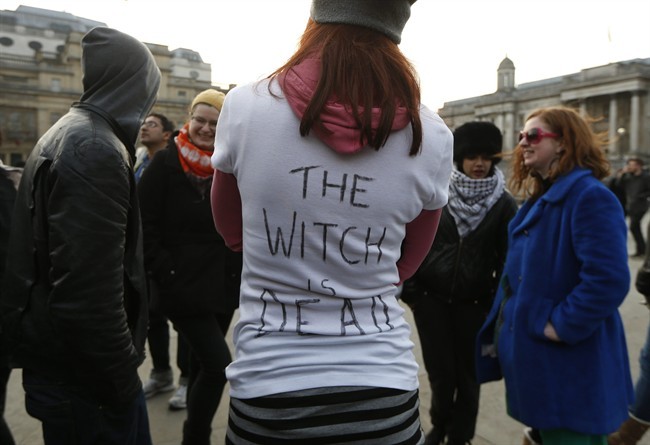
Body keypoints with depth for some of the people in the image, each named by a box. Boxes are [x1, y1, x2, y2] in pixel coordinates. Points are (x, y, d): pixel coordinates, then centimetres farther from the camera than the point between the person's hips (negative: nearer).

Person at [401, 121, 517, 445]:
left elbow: (508, 258, 0)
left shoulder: (503, 203, -2)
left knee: (466, 375, 10)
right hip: (431, 298, 0)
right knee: (440, 373, 7)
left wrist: (497, 303, -4)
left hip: (474, 303, 0)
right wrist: (411, 289, -3)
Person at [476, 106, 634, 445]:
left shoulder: (590, 197, -18)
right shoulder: (541, 198, 11)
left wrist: (561, 326, -22)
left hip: (568, 368, -9)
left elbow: (609, 280, -28)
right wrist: (502, 329, 15)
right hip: (531, 354, 9)